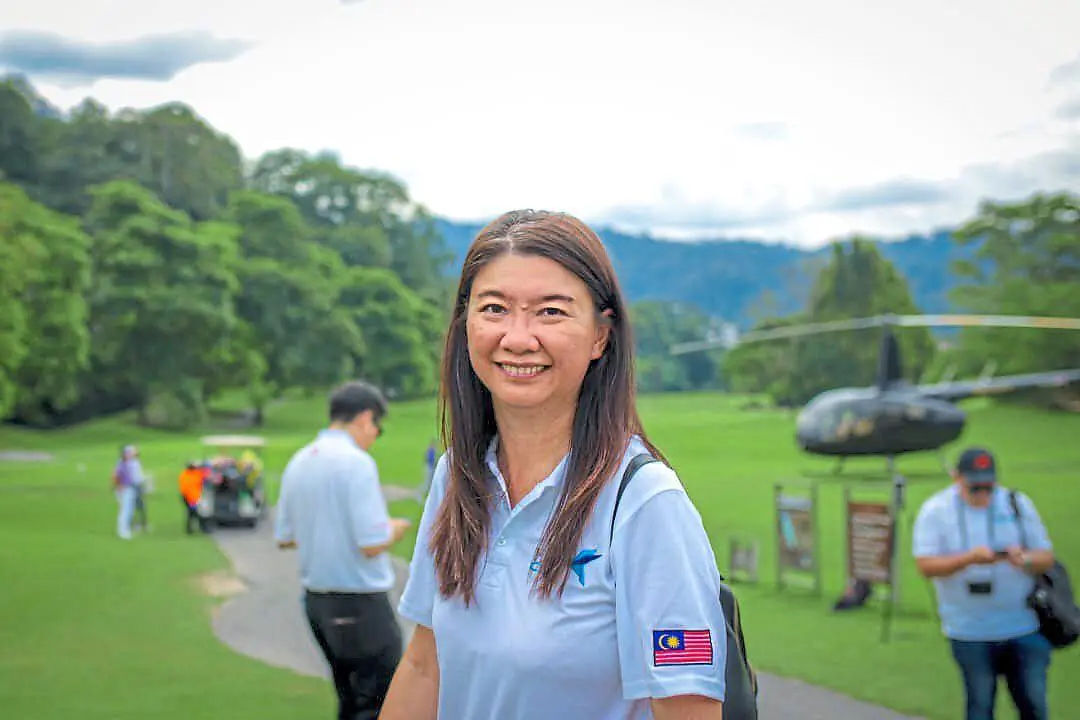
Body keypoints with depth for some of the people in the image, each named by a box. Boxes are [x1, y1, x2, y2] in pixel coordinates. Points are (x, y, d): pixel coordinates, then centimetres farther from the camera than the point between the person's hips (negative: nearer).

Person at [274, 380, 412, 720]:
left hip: (316, 599, 8)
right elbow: (372, 544, -21)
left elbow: (284, 538, 13)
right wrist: (396, 529, -1)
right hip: (360, 602, -8)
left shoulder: (298, 462, 7)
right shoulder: (357, 462, -16)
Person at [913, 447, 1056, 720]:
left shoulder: (1018, 503, 3)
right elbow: (926, 565, -10)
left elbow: (1046, 558, 4)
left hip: (1024, 626, 2)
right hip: (969, 633, -2)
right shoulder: (935, 510, -3)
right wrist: (970, 557, -25)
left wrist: (1025, 558, -20)